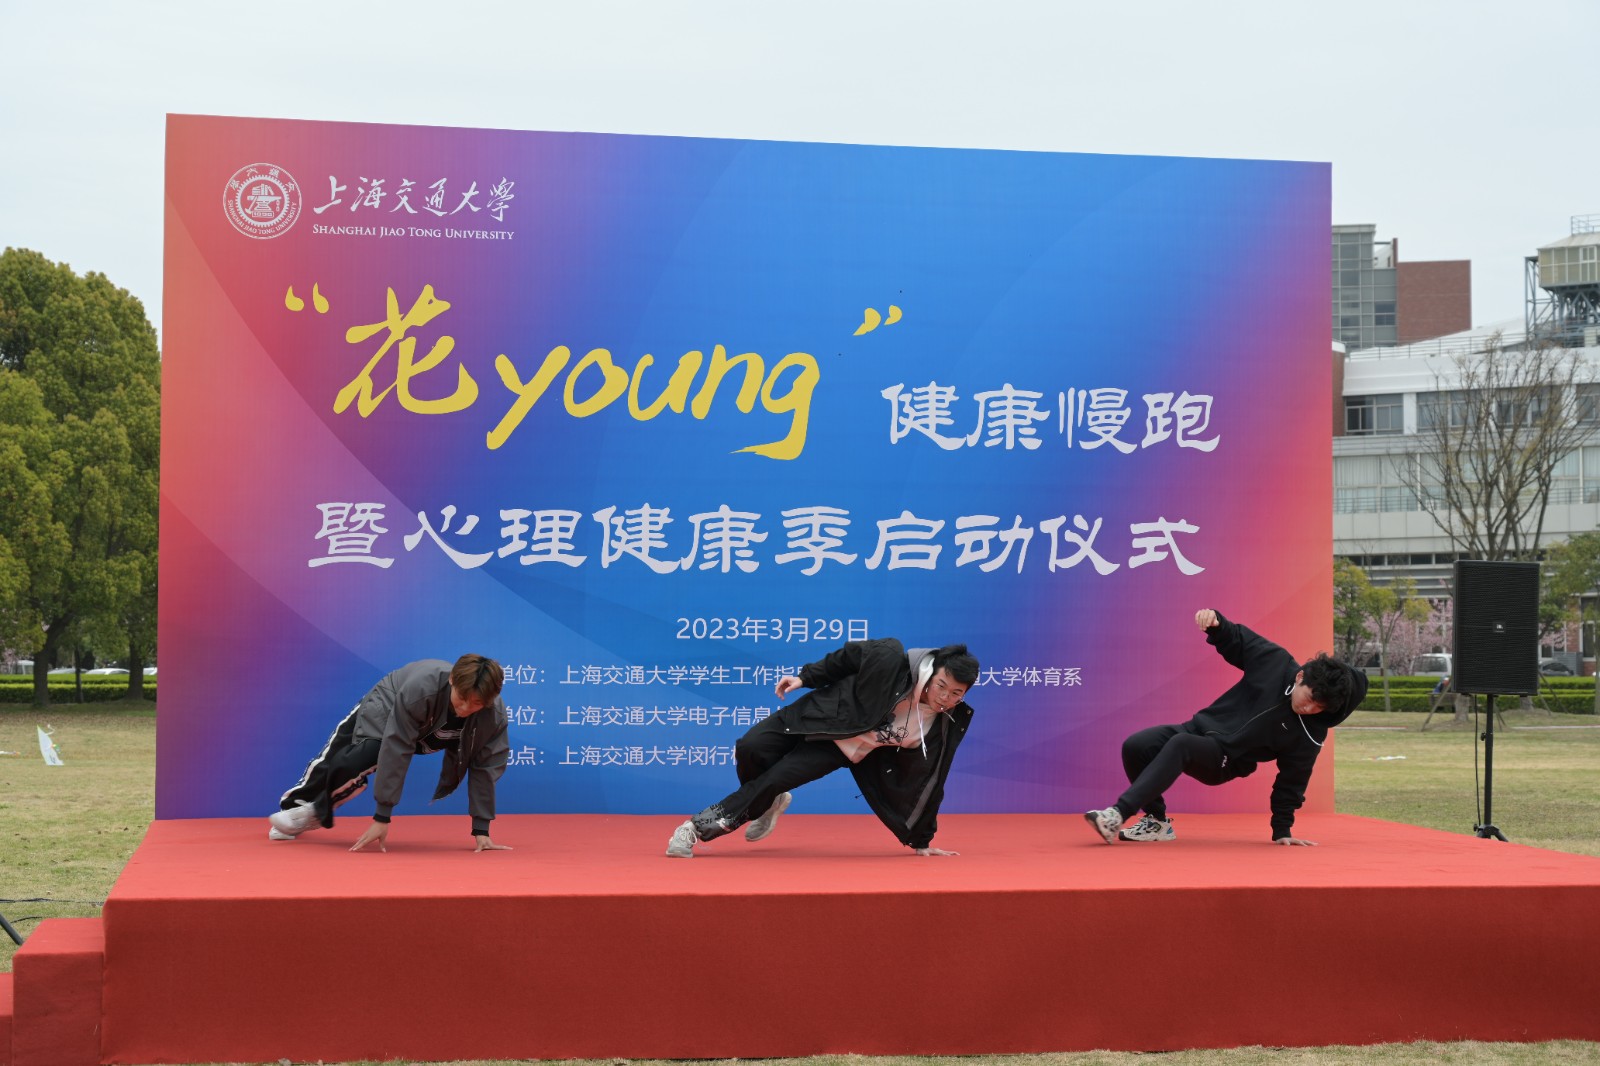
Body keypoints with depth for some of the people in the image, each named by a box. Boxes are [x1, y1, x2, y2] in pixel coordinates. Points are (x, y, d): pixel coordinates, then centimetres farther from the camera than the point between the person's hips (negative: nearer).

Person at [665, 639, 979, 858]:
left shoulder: (948, 726, -16)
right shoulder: (892, 660, -27)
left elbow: (927, 783, -3)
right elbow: (849, 656, -6)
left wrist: (921, 841, 4)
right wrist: (806, 677, -3)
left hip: (845, 750, 0)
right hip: (821, 714, 0)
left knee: (775, 779, -15)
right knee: (750, 749, -15)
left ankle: (698, 828, -3)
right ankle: (766, 804, 20)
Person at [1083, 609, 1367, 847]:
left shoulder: (1311, 734, -10)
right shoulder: (1274, 660, -8)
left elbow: (1291, 782, -1)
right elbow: (1236, 640, 5)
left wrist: (1282, 831, 2)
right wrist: (1215, 621, -18)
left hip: (1224, 761, -4)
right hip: (1200, 728, 4)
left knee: (1180, 745, -37)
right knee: (1135, 746, -20)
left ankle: (1118, 815, -44)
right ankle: (1157, 822, 2)